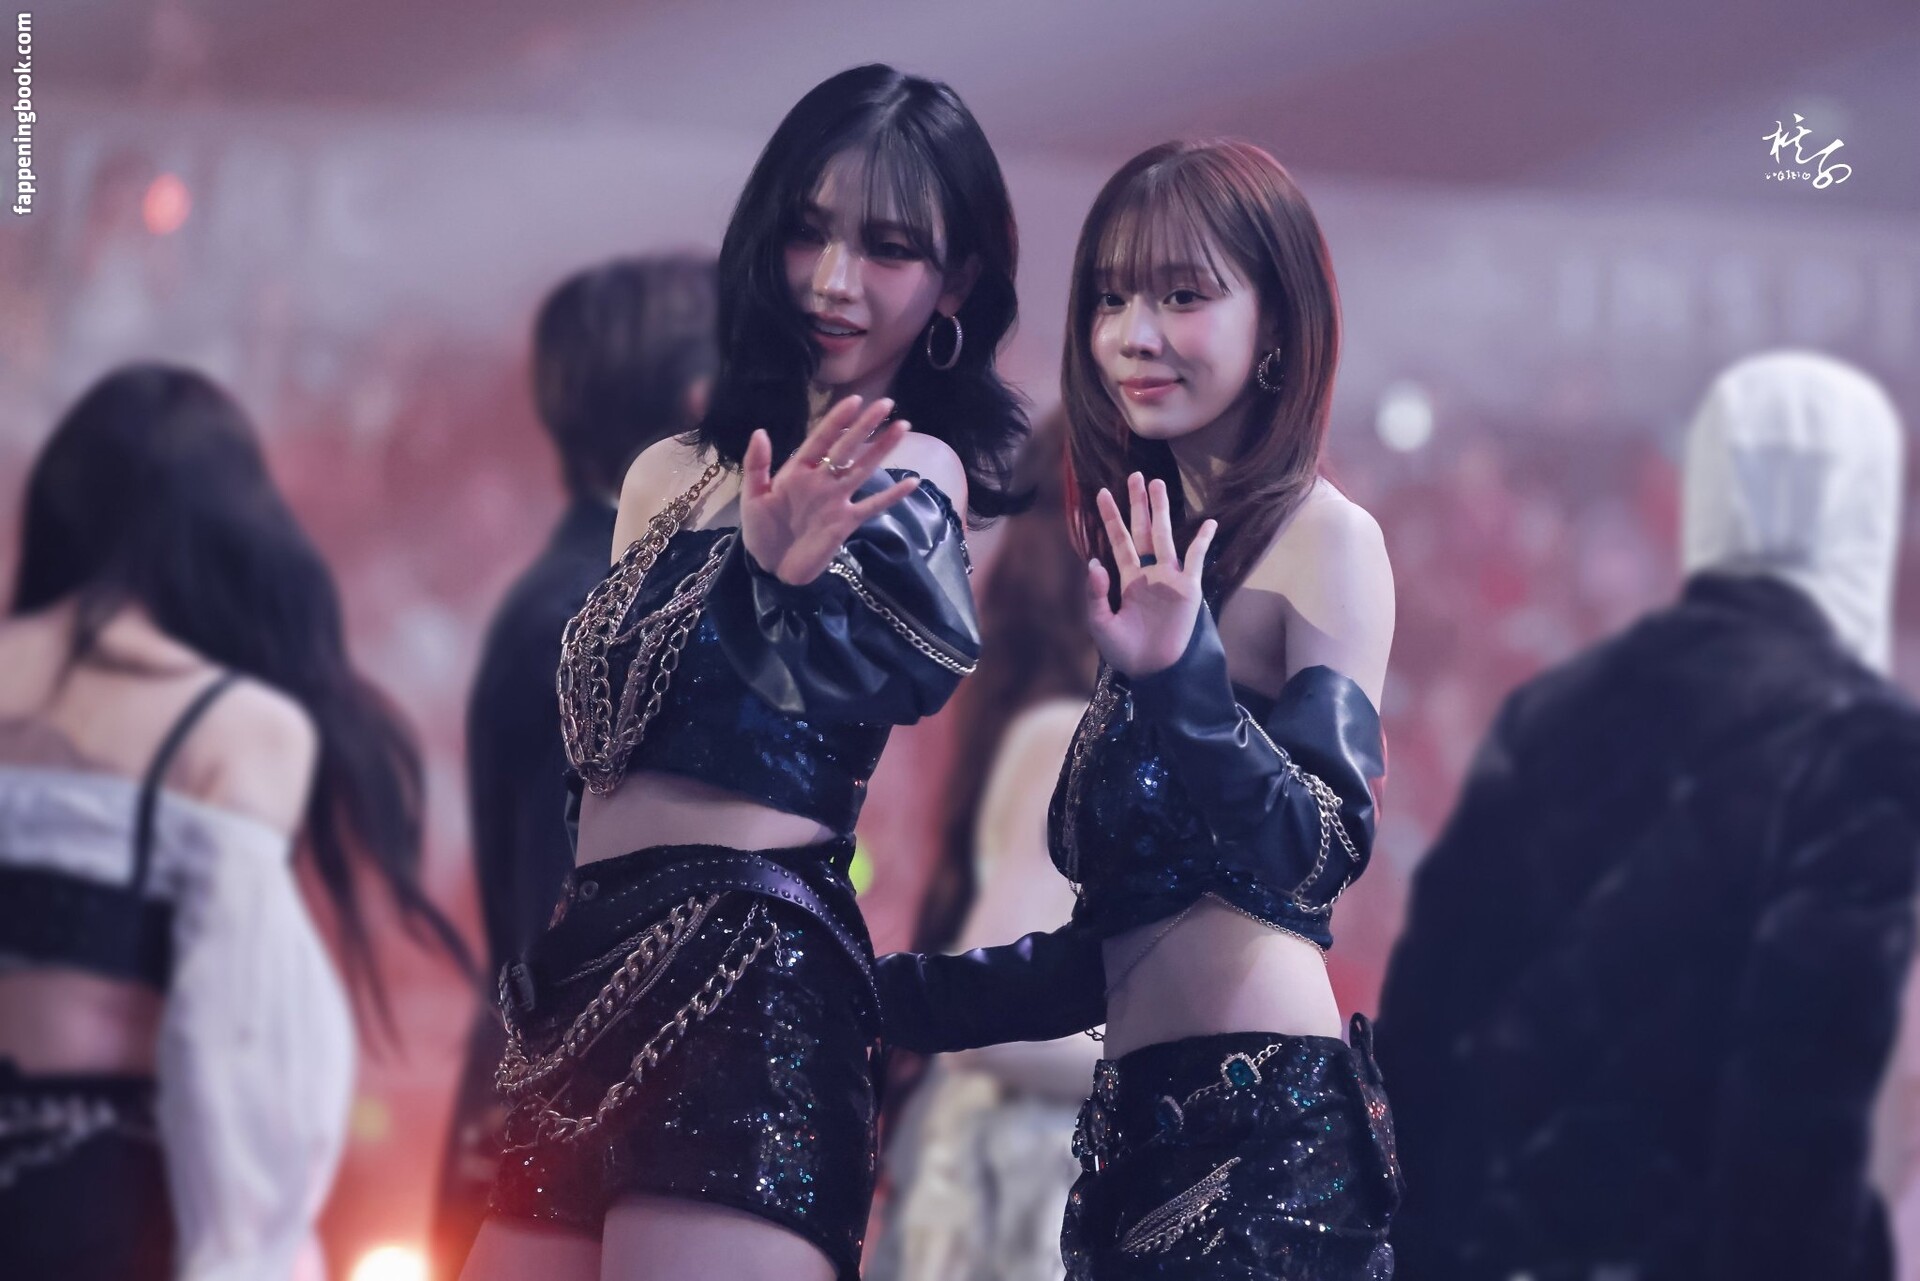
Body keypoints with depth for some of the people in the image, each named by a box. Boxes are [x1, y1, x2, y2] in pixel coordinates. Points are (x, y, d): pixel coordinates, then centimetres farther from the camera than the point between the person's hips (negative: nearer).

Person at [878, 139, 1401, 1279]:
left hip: (1268, 1135, -7)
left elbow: (1320, 855, -16)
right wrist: (912, 994, 23)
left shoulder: (1327, 540, -5)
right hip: (1144, 1129, 7)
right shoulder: (1154, 559, 17)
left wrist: (1182, 678, -26)